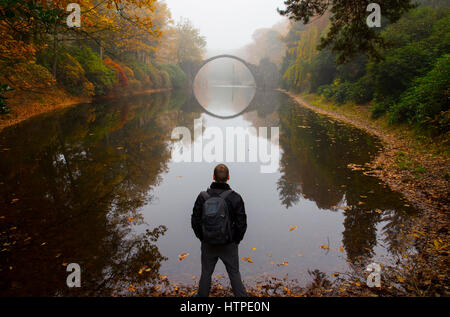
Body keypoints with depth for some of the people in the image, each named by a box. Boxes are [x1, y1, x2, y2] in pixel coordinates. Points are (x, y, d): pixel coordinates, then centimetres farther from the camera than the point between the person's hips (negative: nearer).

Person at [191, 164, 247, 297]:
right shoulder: (235, 198, -15)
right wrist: (236, 240, 4)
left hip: (208, 245, 1)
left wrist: (203, 238, 8)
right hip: (228, 246, -1)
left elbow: (195, 221, -5)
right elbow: (241, 224, -12)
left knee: (206, 274, 18)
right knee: (234, 274, 15)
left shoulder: (203, 197, -11)